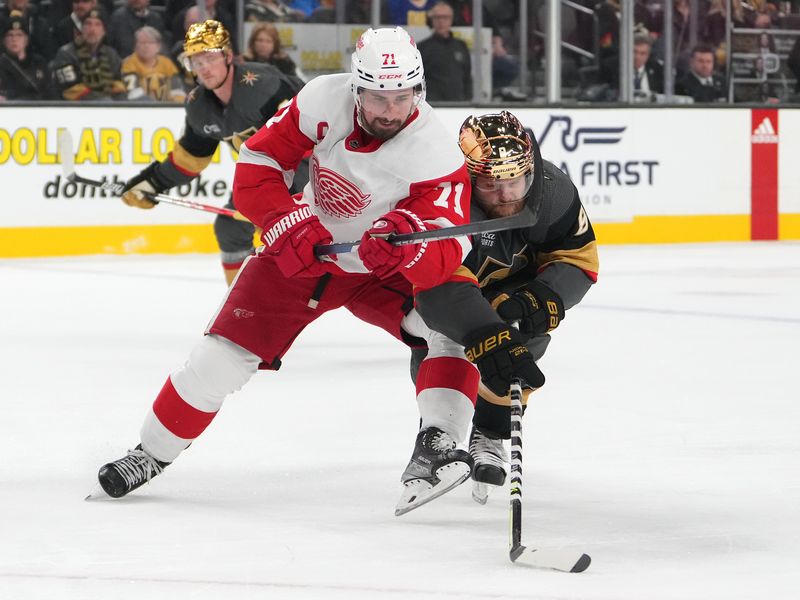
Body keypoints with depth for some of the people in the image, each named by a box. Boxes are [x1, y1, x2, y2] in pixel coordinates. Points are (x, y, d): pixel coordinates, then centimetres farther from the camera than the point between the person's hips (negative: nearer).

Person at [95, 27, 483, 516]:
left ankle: (435, 445, -27)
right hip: (307, 250, 1)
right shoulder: (324, 99, -24)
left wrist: (406, 250, -54)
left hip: (383, 271, -1)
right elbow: (258, 161, -16)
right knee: (224, 354, -4)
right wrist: (289, 223, -30)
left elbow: (446, 252, -33)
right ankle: (153, 453, 14)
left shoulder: (436, 152, -29)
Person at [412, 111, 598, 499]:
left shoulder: (553, 190, -30)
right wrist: (487, 339, -70)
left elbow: (578, 258, -18)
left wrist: (545, 298, -38)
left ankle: (489, 437, -2)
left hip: (513, 280, 3)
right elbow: (443, 287, -57)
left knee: (525, 340, -18)